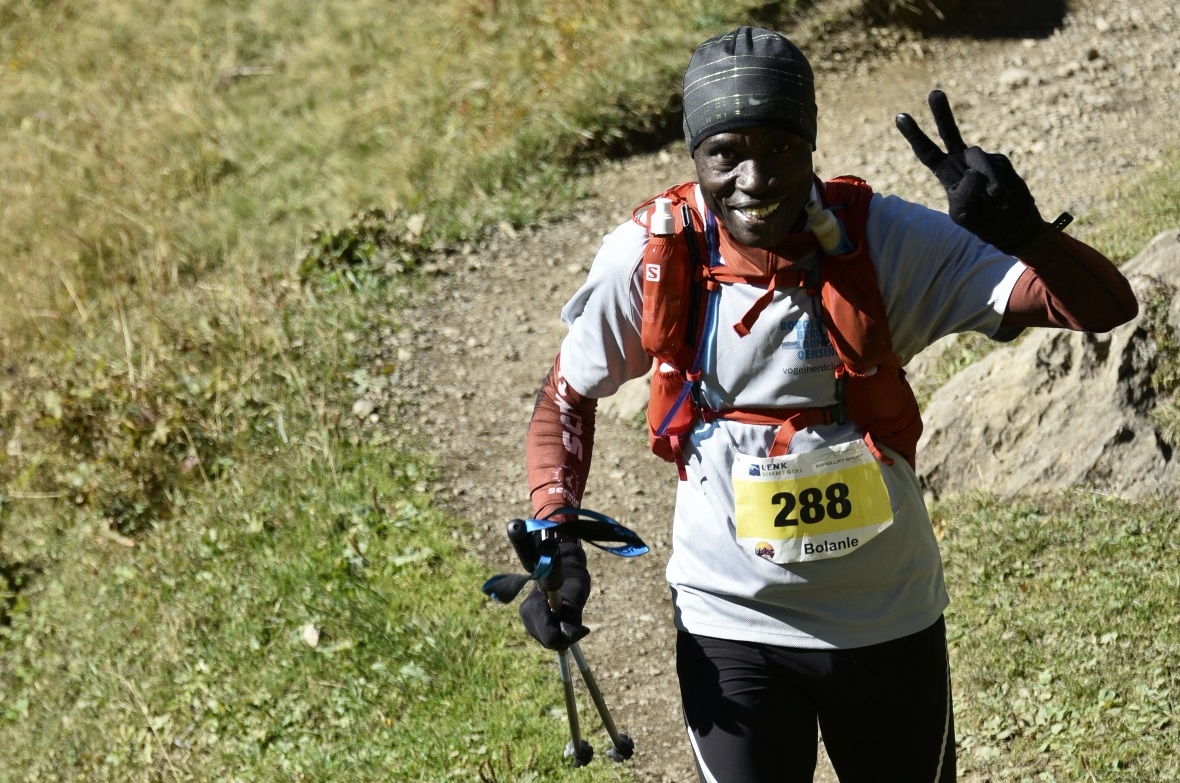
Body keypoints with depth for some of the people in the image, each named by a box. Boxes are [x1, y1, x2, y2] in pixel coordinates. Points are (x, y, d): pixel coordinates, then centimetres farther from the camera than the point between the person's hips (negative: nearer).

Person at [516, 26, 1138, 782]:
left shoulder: (885, 240, -18)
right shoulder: (648, 258, -14)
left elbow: (1106, 305, -20)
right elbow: (569, 391, 4)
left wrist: (1024, 236, -41)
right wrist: (556, 537, -8)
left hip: (891, 621, 1)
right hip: (730, 627, -1)